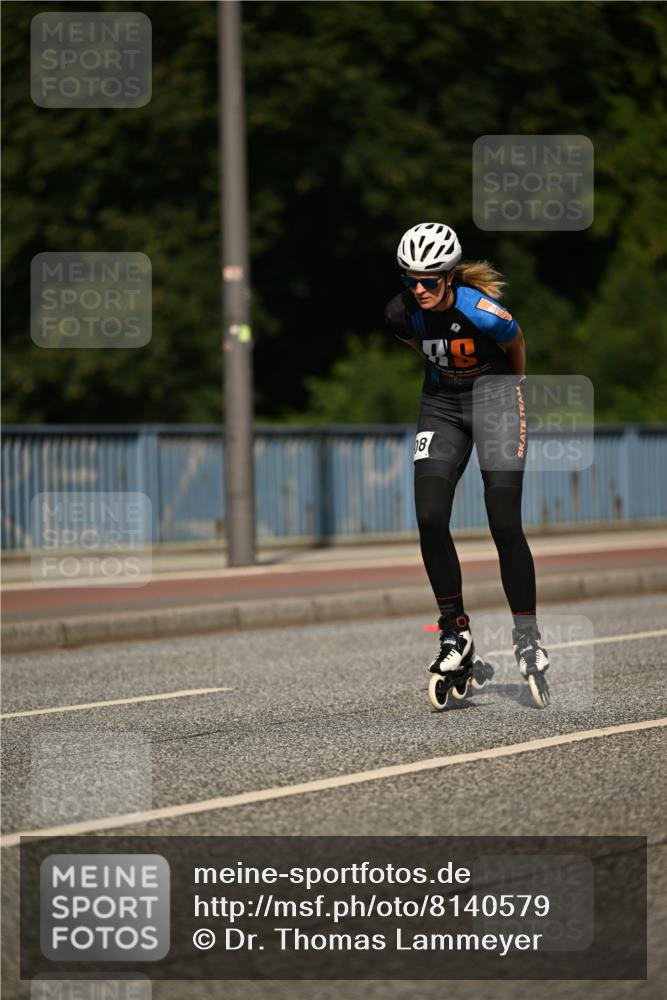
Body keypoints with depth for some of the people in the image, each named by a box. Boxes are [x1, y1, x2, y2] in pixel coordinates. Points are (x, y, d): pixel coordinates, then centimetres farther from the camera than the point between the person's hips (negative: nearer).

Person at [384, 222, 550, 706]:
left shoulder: (483, 313, -25)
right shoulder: (401, 313, -12)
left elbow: (515, 345, -3)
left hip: (494, 396, -4)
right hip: (441, 406, 4)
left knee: (505, 524, -11)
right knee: (430, 519, -12)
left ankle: (529, 642, -2)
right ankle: (456, 631, 2)